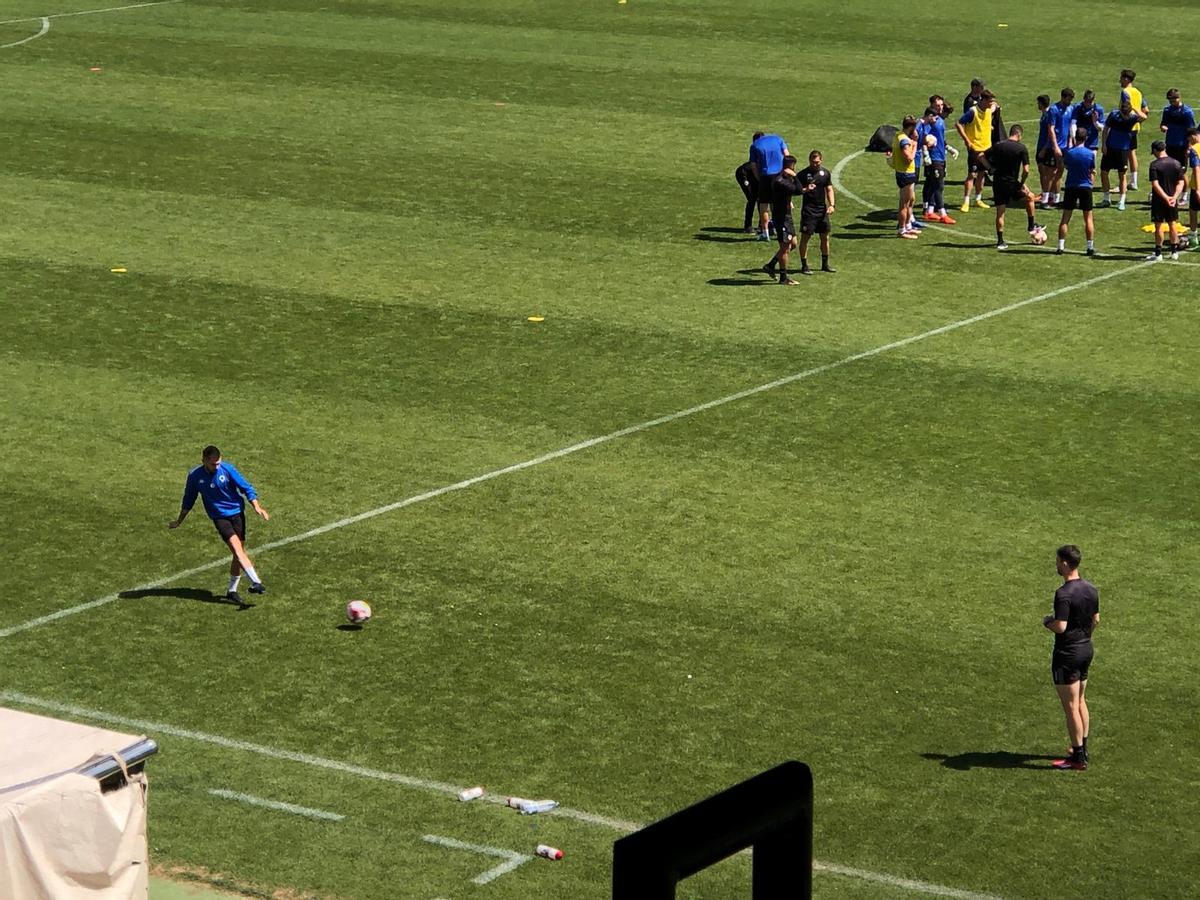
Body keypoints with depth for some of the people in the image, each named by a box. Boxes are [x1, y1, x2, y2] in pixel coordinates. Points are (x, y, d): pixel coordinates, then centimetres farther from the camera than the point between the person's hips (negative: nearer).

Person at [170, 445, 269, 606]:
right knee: (237, 548, -19)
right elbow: (188, 500, 10)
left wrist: (256, 506, -17)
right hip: (219, 517, -1)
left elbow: (247, 488, -5)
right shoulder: (195, 476, -6)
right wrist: (179, 522, 17)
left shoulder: (227, 469, -10)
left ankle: (232, 590, 16)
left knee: (239, 551, 3)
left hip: (237, 513, 1)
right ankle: (256, 583, -28)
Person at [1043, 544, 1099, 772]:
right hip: (1086, 649, 8)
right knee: (1081, 701, 20)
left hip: (1067, 654, -8)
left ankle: (1078, 758, 3)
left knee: (1071, 706, -1)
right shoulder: (1091, 589, 3)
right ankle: (1082, 749, 28)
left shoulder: (1064, 594, -23)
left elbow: (1060, 626, -28)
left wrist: (1046, 621, -7)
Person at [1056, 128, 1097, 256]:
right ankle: (1090, 247, 5)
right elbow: (1092, 172, 1)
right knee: (1088, 218, 8)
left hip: (1071, 187, 0)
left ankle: (1061, 247, 1)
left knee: (1065, 218, 5)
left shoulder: (1069, 153, -8)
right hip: (1086, 187, 0)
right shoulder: (1090, 154, -7)